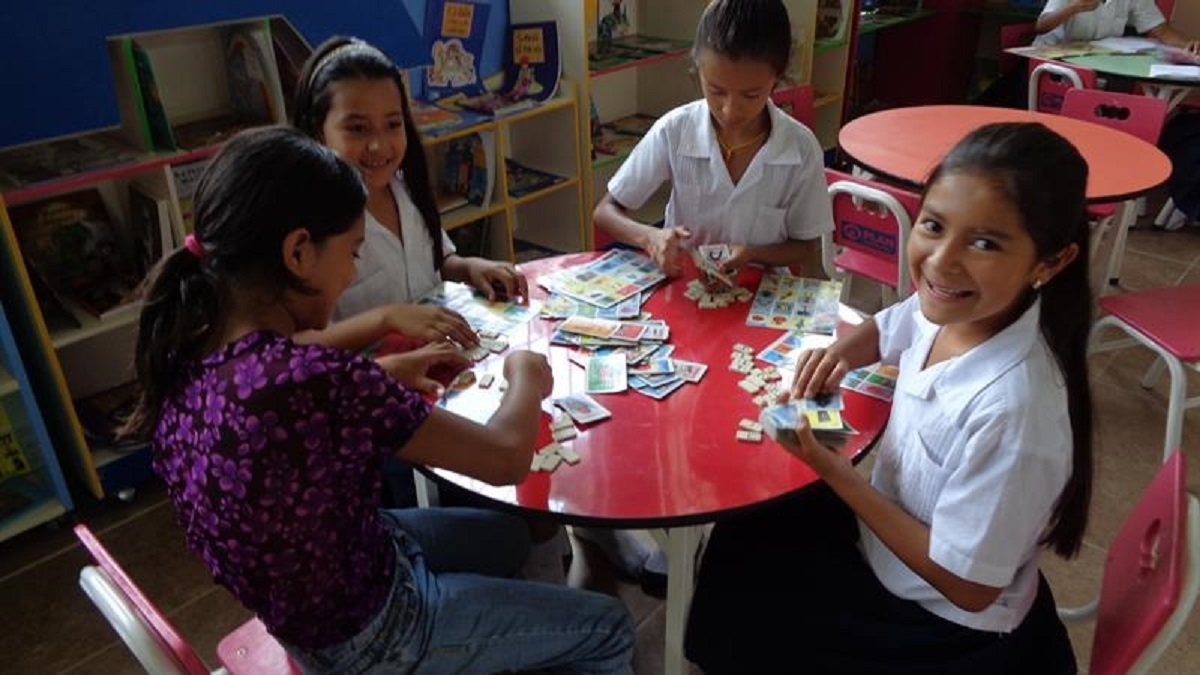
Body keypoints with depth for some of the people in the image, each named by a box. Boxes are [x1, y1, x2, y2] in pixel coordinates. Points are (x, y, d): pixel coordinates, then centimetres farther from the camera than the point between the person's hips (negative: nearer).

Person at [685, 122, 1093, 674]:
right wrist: (837, 355, -13)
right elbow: (884, 332, 10)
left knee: (729, 604, 3)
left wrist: (832, 469, -26)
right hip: (892, 527, 6)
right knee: (743, 531, 17)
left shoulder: (1010, 410, -38)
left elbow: (967, 586, -26)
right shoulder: (951, 305, -15)